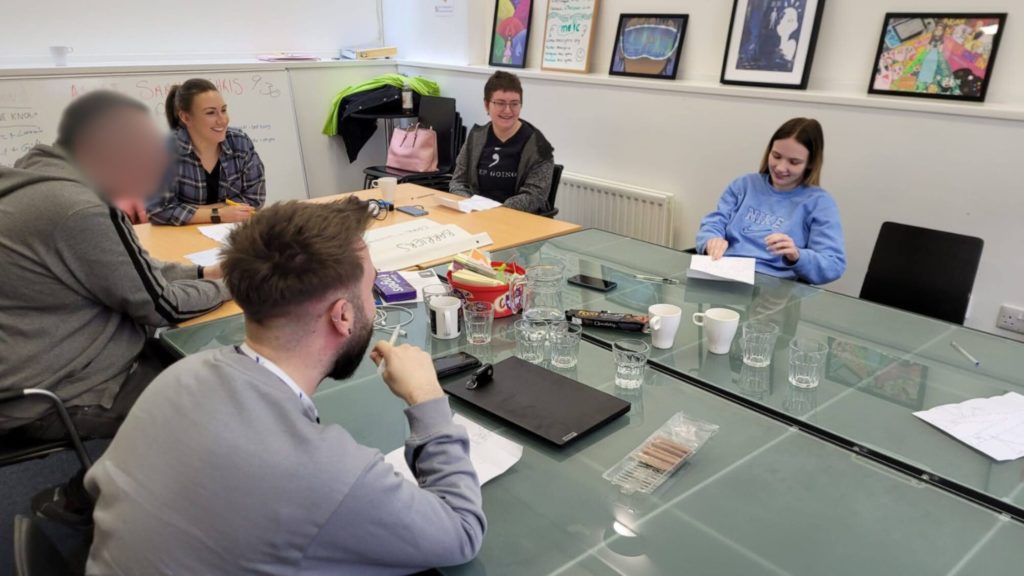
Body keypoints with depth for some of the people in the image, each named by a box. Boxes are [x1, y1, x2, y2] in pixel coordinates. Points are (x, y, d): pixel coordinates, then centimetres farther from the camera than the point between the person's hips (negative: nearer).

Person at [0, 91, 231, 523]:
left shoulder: (45, 182, 4)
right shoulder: (79, 211, -28)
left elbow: (131, 269, 12)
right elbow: (161, 306, -19)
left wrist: (204, 272, 4)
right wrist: (224, 286, -2)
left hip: (36, 372, 10)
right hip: (51, 399, -10)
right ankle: (78, 498, 12)